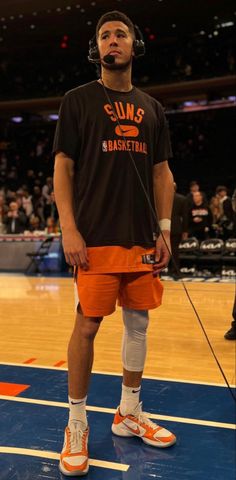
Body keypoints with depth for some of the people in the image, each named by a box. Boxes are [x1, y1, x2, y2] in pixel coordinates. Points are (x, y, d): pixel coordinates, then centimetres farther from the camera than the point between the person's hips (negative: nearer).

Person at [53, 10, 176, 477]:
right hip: (97, 238, -4)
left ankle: (129, 414, 27)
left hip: (143, 238, 5)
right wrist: (69, 229, -11)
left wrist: (164, 229, 7)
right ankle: (77, 425, 15)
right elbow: (63, 167, -1)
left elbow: (161, 172, 15)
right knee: (87, 325, -2)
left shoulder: (151, 107, 15)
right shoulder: (78, 100, 4)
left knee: (138, 323, 10)